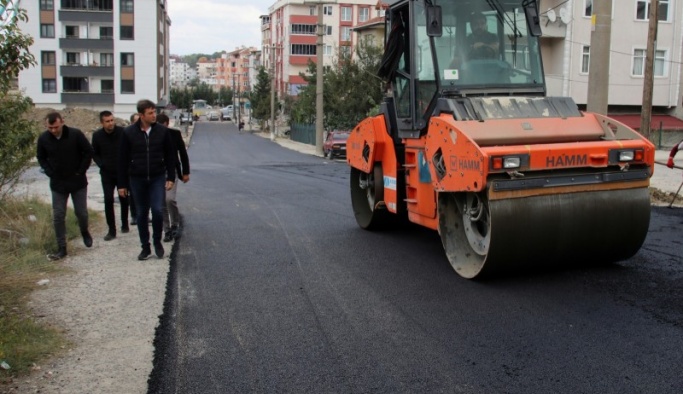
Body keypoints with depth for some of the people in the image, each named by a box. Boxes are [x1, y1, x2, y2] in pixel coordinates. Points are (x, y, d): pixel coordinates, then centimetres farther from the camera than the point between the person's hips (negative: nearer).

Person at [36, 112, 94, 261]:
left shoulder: (75, 134, -15)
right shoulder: (43, 138, -7)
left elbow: (88, 152, -5)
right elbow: (41, 158, 7)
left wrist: (81, 171, -8)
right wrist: (50, 173, -4)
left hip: (78, 182, -1)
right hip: (57, 184, 2)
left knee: (81, 212, 7)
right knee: (58, 217, 1)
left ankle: (84, 232, 39)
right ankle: (61, 249, 9)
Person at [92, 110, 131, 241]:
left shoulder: (122, 132, -12)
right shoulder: (97, 135, -4)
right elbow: (95, 153, 9)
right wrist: (101, 164, -5)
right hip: (107, 173, 1)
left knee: (124, 199, 9)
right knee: (108, 200, -5)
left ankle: (125, 224, 28)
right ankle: (112, 230, 1)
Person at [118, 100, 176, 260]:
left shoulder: (162, 131, -3)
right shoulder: (129, 133, -4)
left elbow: (170, 155, 3)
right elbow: (123, 159, -1)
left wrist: (171, 177, -1)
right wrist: (122, 184, -1)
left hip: (157, 178, 0)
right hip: (137, 179, 0)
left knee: (158, 210, -10)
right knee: (141, 214, 8)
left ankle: (157, 241, 13)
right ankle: (145, 247, 20)